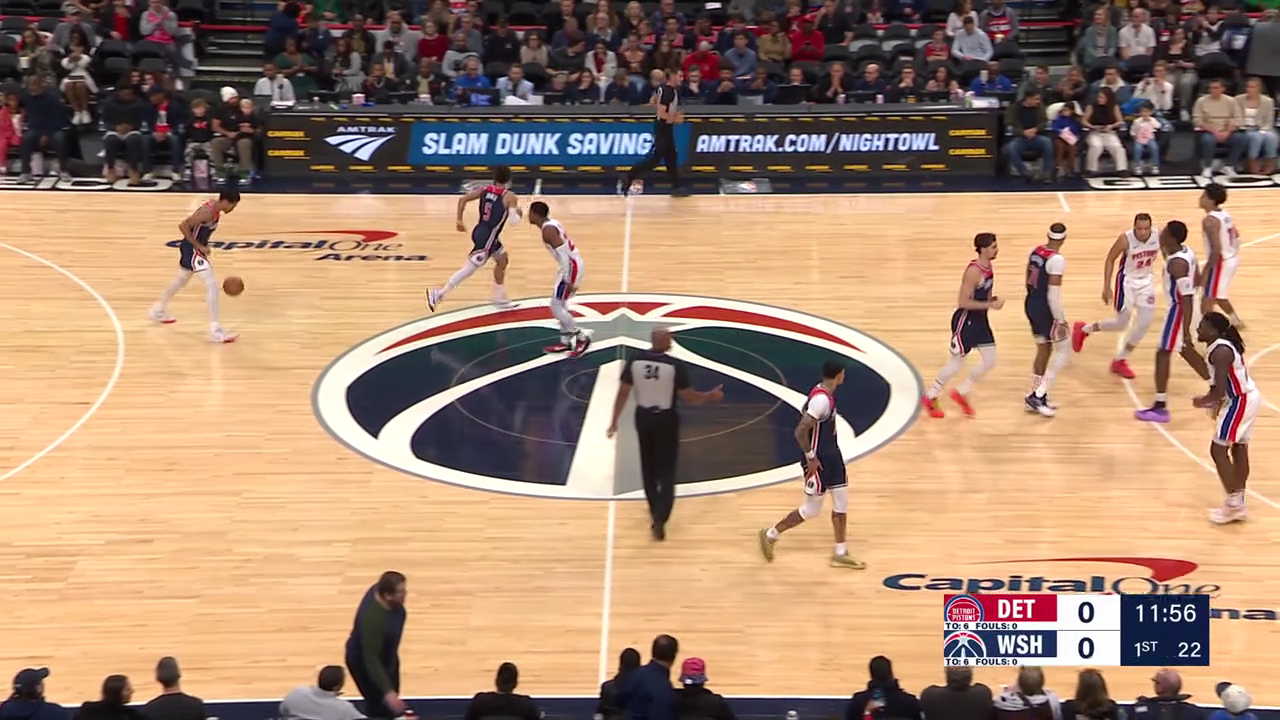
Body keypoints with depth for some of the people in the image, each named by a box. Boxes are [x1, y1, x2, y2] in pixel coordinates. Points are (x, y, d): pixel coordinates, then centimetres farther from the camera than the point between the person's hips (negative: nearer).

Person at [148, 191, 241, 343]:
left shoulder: (215, 209, 3)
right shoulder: (208, 212, -26)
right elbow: (183, 225, -29)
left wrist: (203, 246, 12)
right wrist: (198, 246, -24)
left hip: (194, 249, 11)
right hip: (191, 250, -11)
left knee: (181, 280, 30)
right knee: (212, 284, -16)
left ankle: (158, 310, 51)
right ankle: (215, 330, -18)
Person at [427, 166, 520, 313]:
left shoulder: (485, 189, 3)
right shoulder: (509, 197, -15)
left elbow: (463, 199, -1)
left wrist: (459, 221, 7)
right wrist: (518, 211, 1)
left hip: (482, 232, 8)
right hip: (486, 237, -8)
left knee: (502, 260, 26)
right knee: (469, 268, -3)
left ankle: (500, 298, 34)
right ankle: (439, 294, -3)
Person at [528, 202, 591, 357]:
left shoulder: (548, 230, -18)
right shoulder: (552, 224, 13)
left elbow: (564, 254, -25)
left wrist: (567, 280, -25)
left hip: (570, 267, -10)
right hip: (573, 264, 10)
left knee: (556, 306, -4)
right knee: (560, 304, 17)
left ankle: (582, 338, 2)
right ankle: (565, 342, 22)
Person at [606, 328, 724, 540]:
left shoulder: (634, 361, -8)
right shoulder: (675, 366, -17)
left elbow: (623, 393, -3)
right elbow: (689, 397, -10)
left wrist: (614, 421, 7)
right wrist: (710, 396, 9)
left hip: (644, 418, 3)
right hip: (666, 420, -3)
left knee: (649, 467, 21)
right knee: (666, 470, 6)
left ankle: (656, 512, 33)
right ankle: (660, 518, -9)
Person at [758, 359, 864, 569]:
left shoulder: (826, 394, 4)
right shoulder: (821, 399, -27)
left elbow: (804, 412, 20)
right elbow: (800, 431, -29)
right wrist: (810, 457, -20)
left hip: (831, 455, 9)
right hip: (818, 460, -9)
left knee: (841, 502, 11)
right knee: (812, 509, 3)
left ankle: (840, 553, 18)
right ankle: (771, 535, 19)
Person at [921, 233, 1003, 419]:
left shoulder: (988, 267, 4)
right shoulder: (974, 271, -24)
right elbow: (963, 302, -25)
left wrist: (992, 300, 0)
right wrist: (990, 305, -25)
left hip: (980, 320, 9)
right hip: (966, 321, -9)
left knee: (990, 361, 8)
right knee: (956, 364, 3)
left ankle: (961, 393, 25)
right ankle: (929, 397, 22)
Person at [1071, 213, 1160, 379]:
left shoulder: (1158, 237, -17)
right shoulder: (1126, 239, -27)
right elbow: (1110, 259, -15)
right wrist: (1107, 287, -16)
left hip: (1146, 280, 4)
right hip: (1127, 281, -4)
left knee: (1145, 323, 0)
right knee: (1121, 324, 1)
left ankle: (1120, 360, 16)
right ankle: (1084, 329, 27)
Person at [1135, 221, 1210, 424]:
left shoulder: (1177, 264, -28)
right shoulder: (1187, 252, 0)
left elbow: (1187, 298, -29)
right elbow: (1195, 281, 15)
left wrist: (1186, 330, -28)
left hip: (1179, 308, -10)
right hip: (1182, 305, 10)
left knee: (1162, 352, -2)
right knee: (1184, 349, 25)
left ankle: (1160, 408, 2)